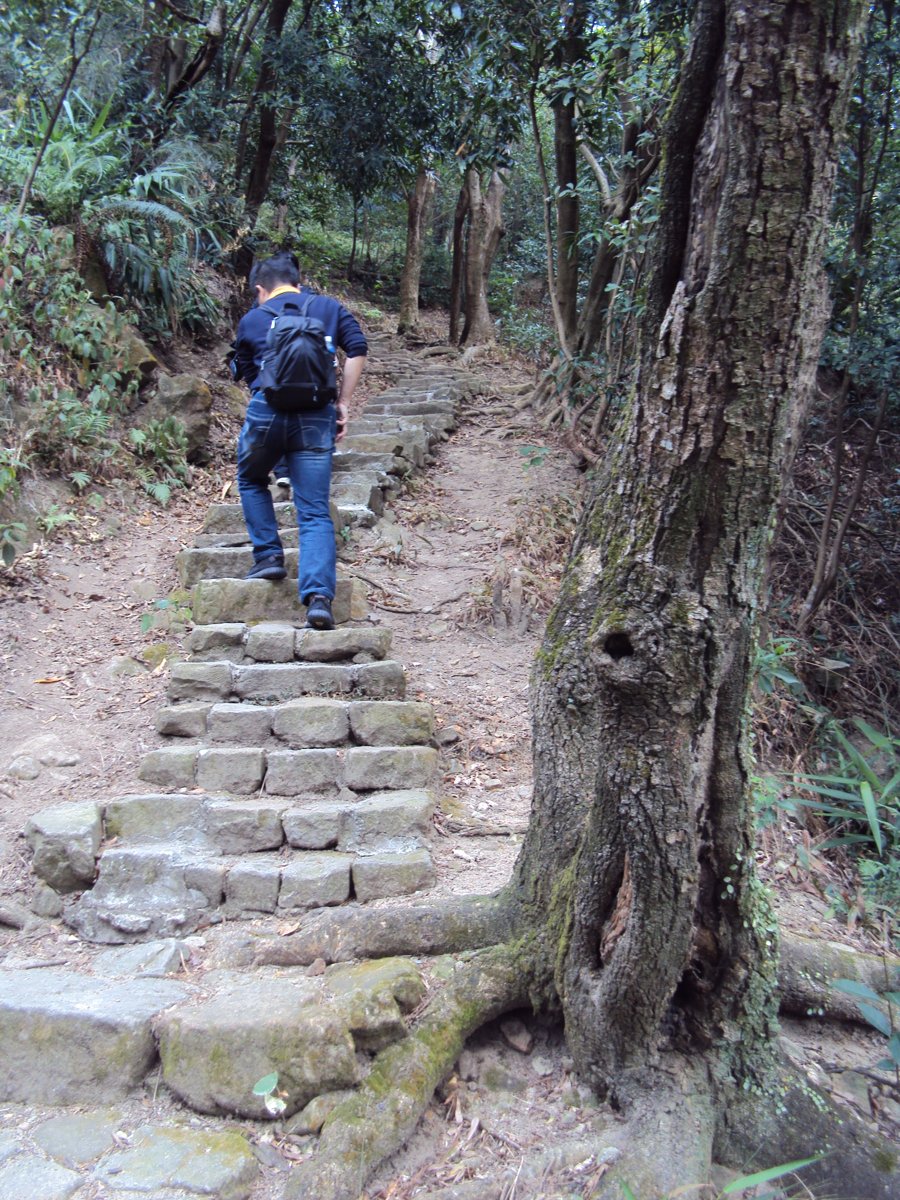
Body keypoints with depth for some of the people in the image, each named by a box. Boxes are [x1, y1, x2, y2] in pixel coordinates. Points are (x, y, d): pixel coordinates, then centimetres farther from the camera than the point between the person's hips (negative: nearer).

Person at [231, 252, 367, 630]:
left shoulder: (251, 320, 16)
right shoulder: (329, 308, 16)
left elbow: (246, 374, 20)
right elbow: (357, 349, 5)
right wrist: (342, 405, 6)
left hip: (267, 411, 0)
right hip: (316, 418, 0)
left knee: (251, 481, 29)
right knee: (315, 513, -1)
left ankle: (269, 556, 21)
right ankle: (318, 596, -15)